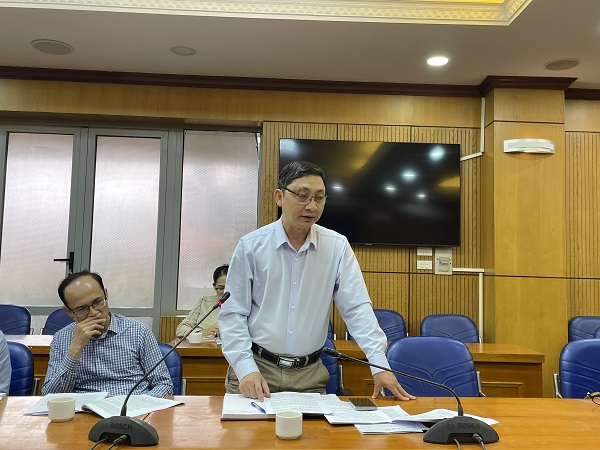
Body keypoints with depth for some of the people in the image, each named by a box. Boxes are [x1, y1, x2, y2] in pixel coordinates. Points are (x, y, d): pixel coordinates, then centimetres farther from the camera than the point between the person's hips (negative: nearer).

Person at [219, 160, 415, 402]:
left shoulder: (337, 247, -1)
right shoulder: (250, 246, -4)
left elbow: (357, 308, -3)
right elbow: (232, 314, -3)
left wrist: (379, 364, -12)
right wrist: (246, 369, -13)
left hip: (310, 374, 2)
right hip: (256, 367, -1)